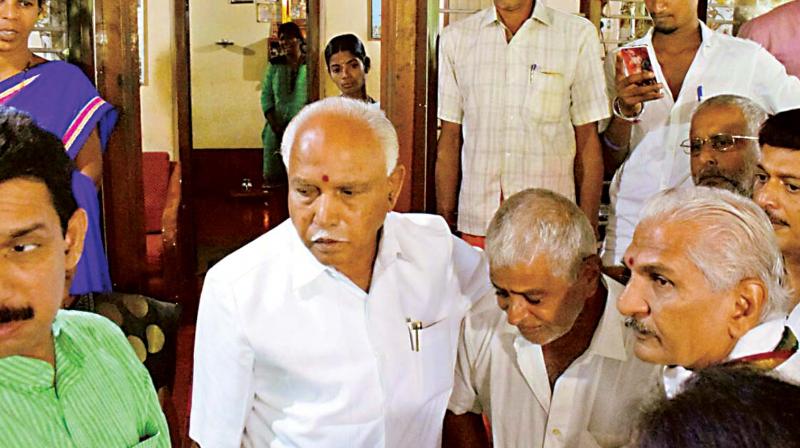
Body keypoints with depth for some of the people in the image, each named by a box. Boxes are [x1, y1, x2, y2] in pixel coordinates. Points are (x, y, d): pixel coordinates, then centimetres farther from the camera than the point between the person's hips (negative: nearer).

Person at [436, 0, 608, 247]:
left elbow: (588, 141, 2)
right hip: (476, 225, 2)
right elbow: (450, 140, 8)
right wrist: (443, 224, 5)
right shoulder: (456, 37, 7)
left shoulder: (579, 35, 1)